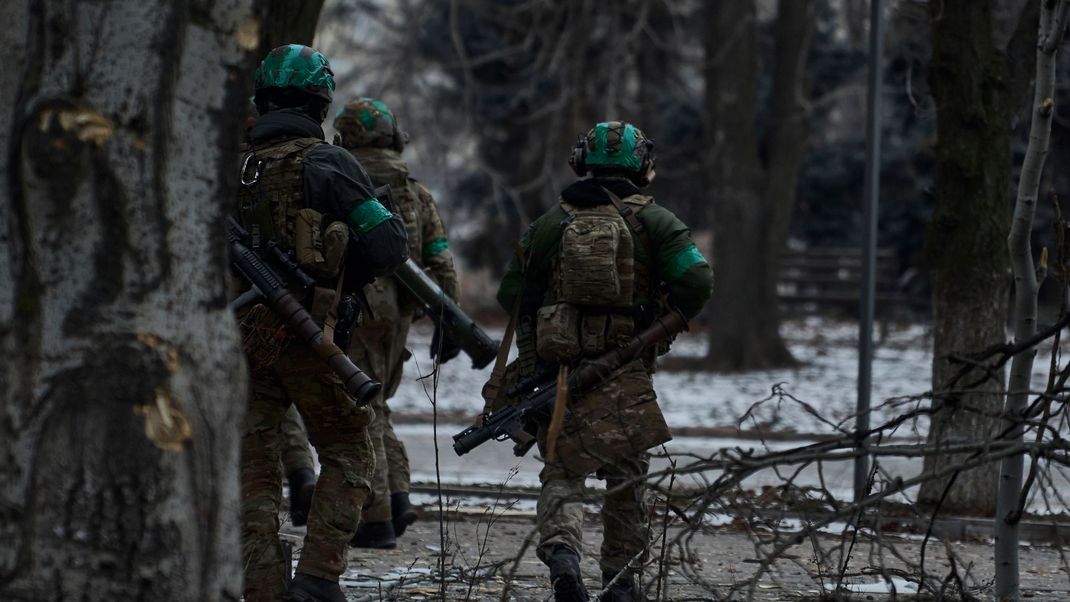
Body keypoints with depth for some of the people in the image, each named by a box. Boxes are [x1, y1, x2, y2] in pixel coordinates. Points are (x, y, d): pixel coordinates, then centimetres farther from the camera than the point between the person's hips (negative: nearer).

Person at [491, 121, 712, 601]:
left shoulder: (551, 223, 7)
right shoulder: (653, 221, 0)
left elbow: (512, 294, 11)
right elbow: (697, 280, -11)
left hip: (558, 368, 1)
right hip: (625, 377, -1)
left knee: (562, 473, 5)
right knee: (626, 478, 14)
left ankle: (561, 551, -21)